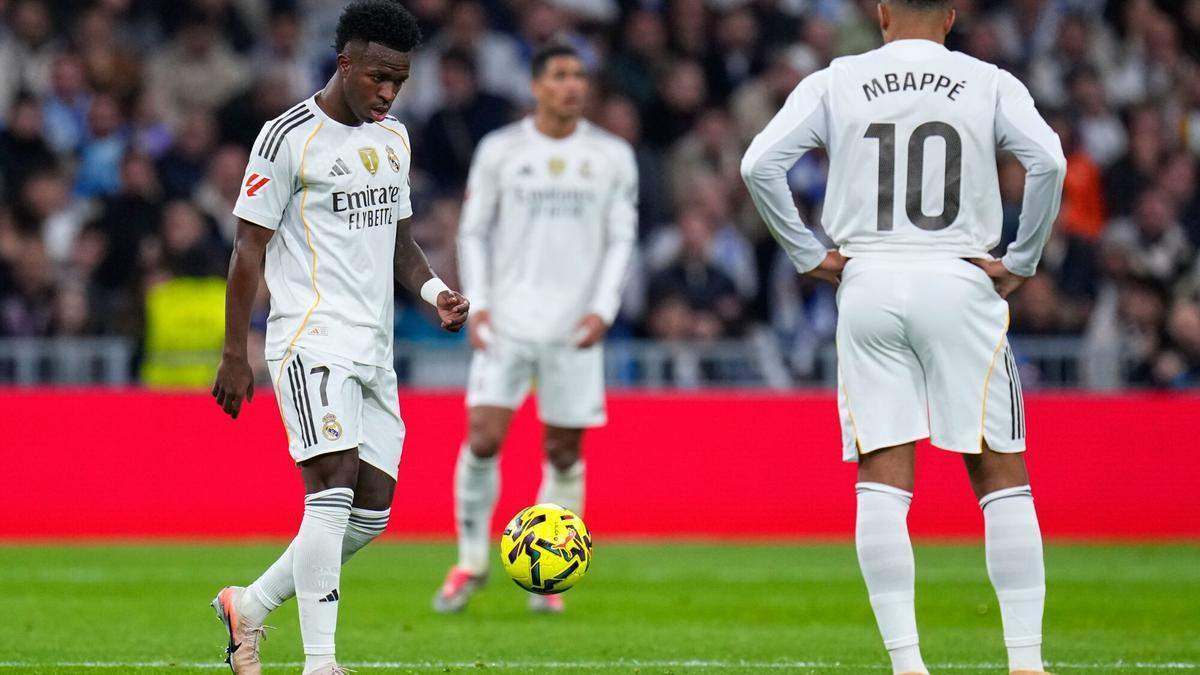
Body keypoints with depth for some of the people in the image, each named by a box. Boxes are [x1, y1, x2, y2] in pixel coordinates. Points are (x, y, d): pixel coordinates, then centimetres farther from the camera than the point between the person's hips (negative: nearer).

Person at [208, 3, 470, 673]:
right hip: (313, 337, -8)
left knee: (372, 512, 5)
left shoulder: (393, 138, 16)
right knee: (334, 490, -20)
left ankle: (251, 605, 22)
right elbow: (249, 247, -6)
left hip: (374, 351, 8)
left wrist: (434, 290, 4)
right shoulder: (290, 138, -7)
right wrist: (235, 355, -9)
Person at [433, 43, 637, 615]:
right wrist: (477, 304, -4)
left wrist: (603, 309, -6)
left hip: (574, 329, 1)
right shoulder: (500, 150, 3)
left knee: (564, 451, 2)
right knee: (483, 438, -11)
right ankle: (472, 562, 5)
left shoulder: (612, 156, 5)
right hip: (506, 322, -1)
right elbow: (473, 231, 8)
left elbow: (621, 238, 7)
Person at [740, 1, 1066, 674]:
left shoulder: (835, 83, 6)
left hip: (868, 289, 1)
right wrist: (1020, 262, -2)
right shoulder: (989, 85, 3)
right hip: (960, 288, -1)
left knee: (883, 482, 3)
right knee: (1003, 477, 5)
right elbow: (1048, 161, -12)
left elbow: (760, 164, -4)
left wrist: (809, 254, 4)